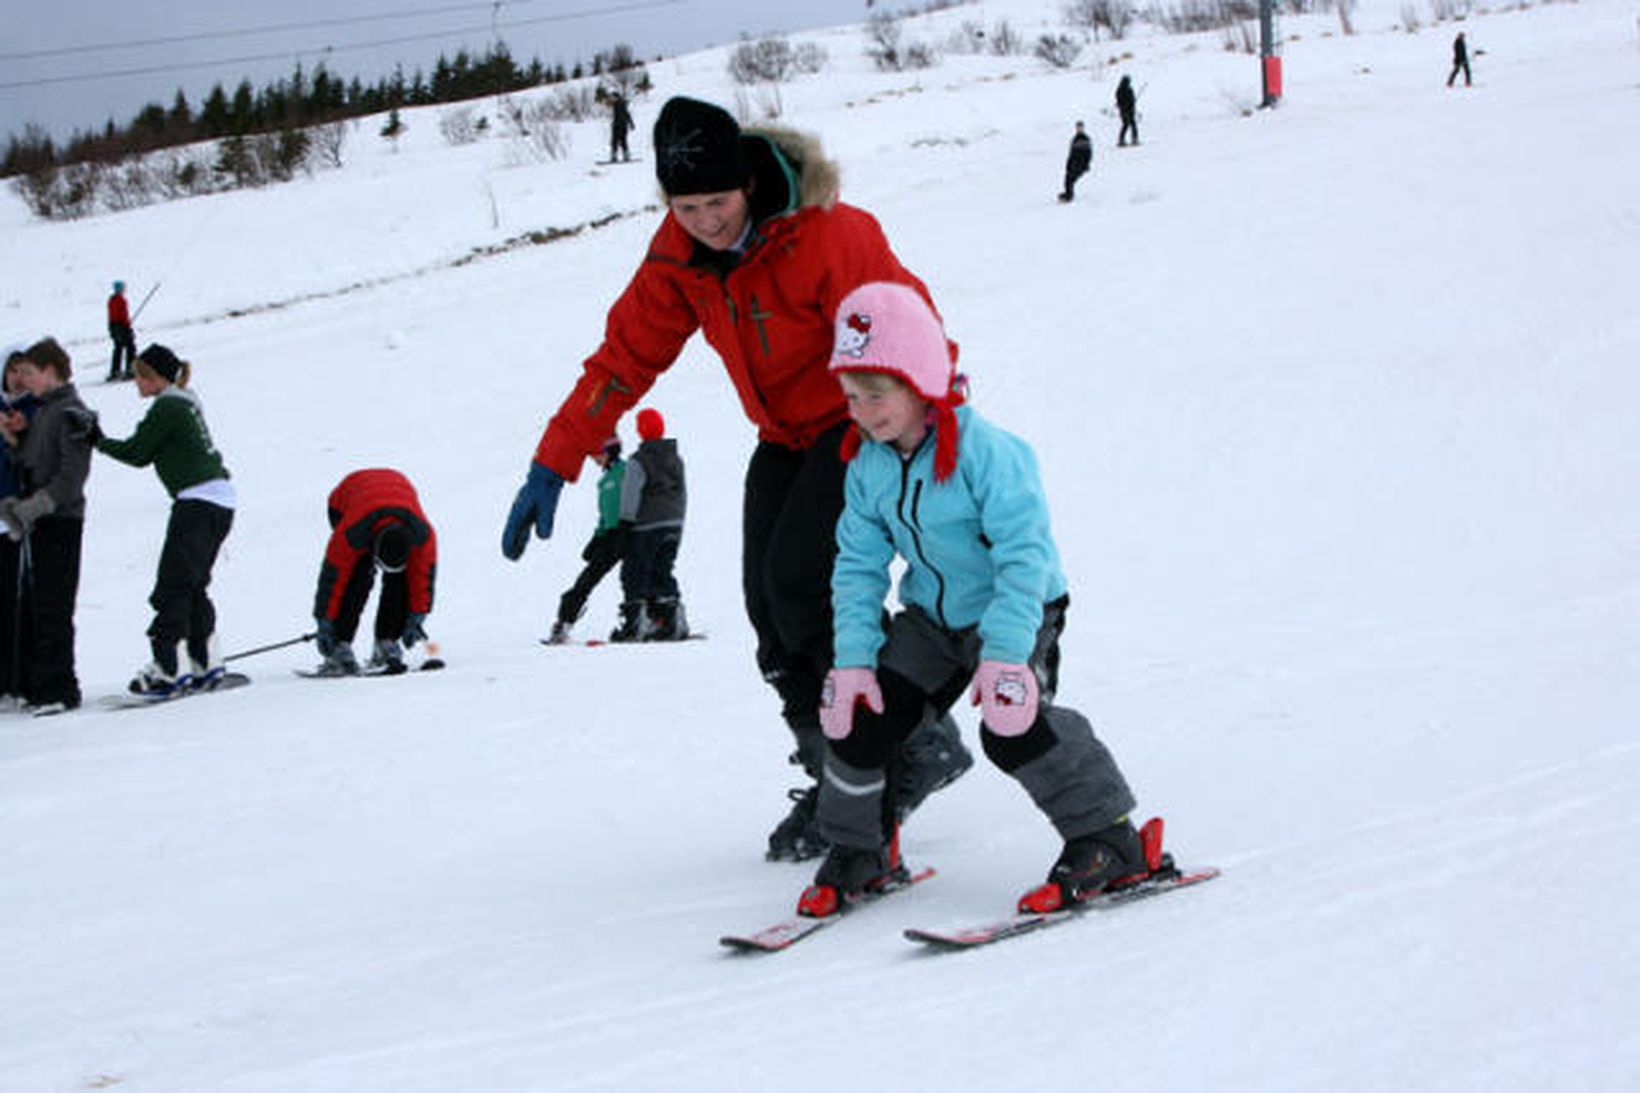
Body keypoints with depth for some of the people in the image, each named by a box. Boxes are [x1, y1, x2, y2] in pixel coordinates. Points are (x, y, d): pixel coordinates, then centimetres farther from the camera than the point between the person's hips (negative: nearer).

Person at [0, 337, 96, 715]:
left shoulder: (71, 414, -11)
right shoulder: (43, 411, 17)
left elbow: (72, 476, -18)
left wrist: (31, 508, -23)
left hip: (60, 521, -9)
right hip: (36, 521, 9)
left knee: (52, 610, -9)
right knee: (32, 608, 10)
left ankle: (59, 690, -7)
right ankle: (36, 686, 15)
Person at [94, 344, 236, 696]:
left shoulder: (167, 407, -10)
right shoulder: (186, 403, 19)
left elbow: (137, 453, -5)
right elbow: (147, 452, 19)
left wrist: (99, 441, 7)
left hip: (199, 501, -10)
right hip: (220, 499, 10)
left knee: (172, 585, -9)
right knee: (192, 586, 14)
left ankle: (172, 667, -11)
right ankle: (205, 663, 15)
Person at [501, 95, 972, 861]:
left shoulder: (829, 235, -26)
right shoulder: (679, 253, -6)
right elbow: (625, 356, 0)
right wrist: (553, 466, -3)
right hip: (786, 438, 7)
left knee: (800, 584, -20)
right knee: (770, 605, -5)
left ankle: (917, 746, -5)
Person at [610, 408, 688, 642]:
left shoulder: (639, 461, -12)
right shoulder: (676, 458, 9)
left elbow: (630, 496, -11)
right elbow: (683, 493, 16)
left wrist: (625, 523, -5)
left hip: (646, 527, -6)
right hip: (672, 525, 6)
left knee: (635, 574, 1)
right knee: (662, 574, 13)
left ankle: (634, 623, -3)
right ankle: (672, 620, 5)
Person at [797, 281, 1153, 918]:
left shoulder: (984, 452, -25)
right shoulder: (867, 466, -4)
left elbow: (1025, 555, -27)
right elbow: (859, 566, 2)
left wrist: (1006, 653, -33)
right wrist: (853, 657, -8)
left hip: (1017, 611, -6)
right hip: (932, 618, 6)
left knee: (1010, 724, -26)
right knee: (863, 713, -5)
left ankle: (1108, 842, -11)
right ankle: (858, 850, 15)